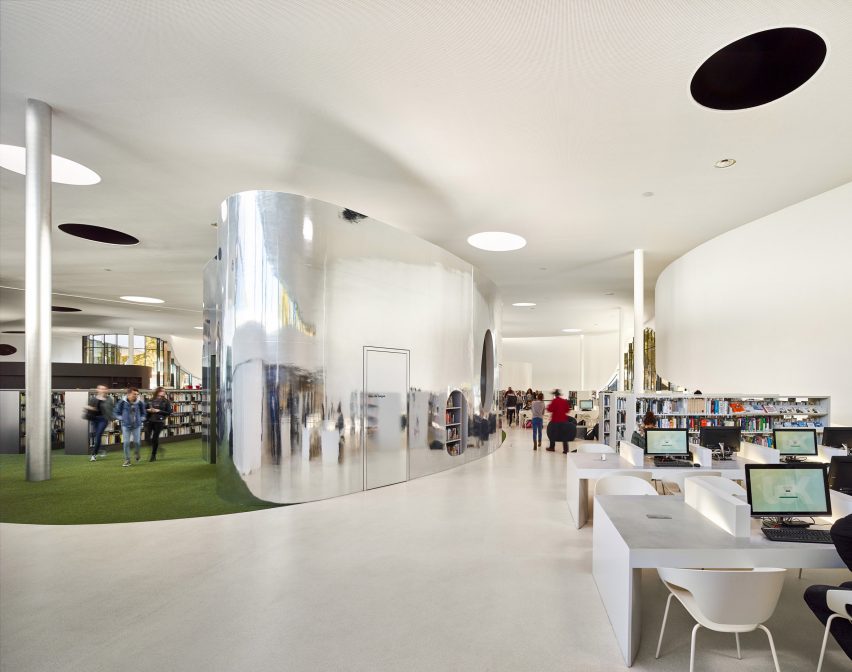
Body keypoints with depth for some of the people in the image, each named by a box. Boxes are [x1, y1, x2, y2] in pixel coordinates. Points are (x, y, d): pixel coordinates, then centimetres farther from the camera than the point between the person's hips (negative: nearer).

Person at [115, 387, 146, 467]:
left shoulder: (140, 402, -6)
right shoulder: (123, 402, -9)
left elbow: (143, 413, 10)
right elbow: (117, 412, 5)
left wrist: (141, 419, -3)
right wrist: (121, 419, -6)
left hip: (137, 425, 1)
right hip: (126, 425, -1)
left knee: (137, 442, 0)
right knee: (126, 442, -2)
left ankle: (137, 454, 33)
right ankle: (127, 460, 11)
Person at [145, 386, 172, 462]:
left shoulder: (166, 401, 0)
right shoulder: (151, 400, 8)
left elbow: (169, 412, -5)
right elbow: (145, 409, 15)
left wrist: (158, 411, -13)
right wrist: (149, 410, -7)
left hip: (159, 421, -3)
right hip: (150, 421, 3)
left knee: (155, 438, -2)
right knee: (148, 438, -1)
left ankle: (153, 456, 13)